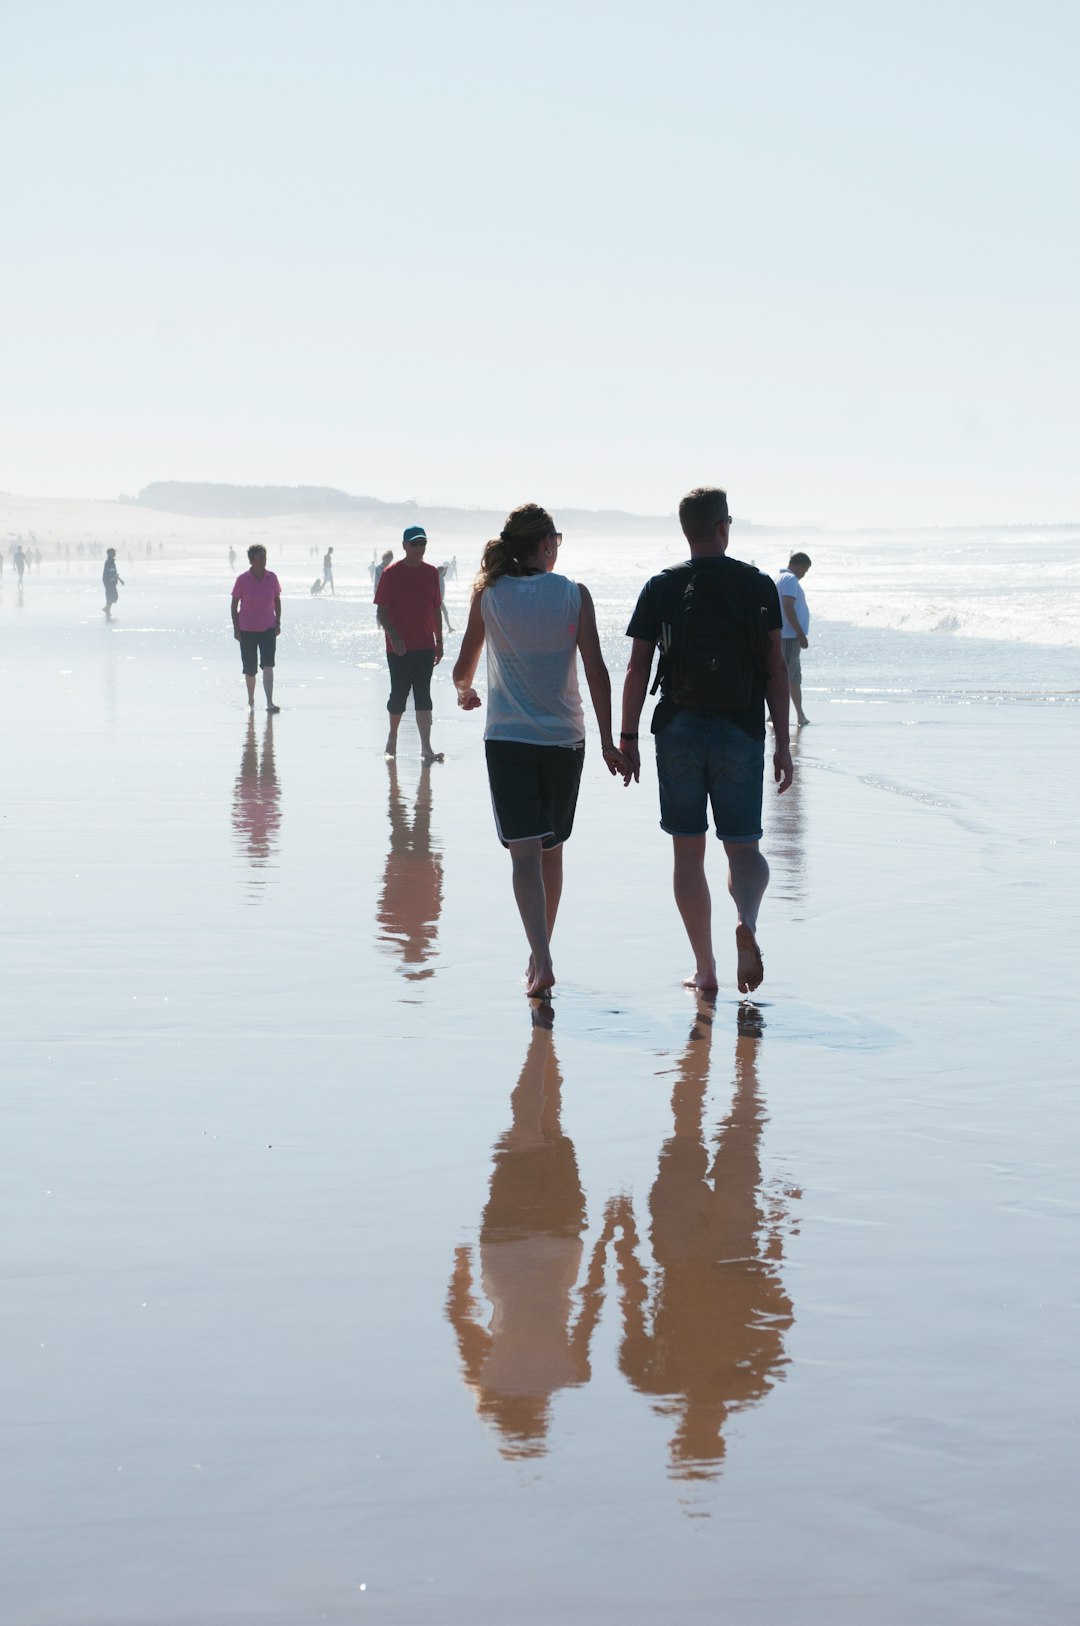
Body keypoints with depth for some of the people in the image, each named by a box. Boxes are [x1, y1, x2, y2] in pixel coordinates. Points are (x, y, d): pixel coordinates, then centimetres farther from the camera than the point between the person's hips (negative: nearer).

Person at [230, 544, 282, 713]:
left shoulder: (272, 578, -3)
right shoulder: (242, 580, -9)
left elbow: (277, 601, 8)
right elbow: (234, 604, -3)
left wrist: (278, 623, 1)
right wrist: (235, 628, -6)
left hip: (268, 629, 1)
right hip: (247, 630, -1)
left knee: (268, 666, -13)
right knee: (250, 669, 7)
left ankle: (270, 703, -18)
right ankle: (251, 700, 29)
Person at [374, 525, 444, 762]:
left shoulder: (431, 573, 8)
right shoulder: (391, 573, -5)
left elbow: (435, 609, 13)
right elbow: (381, 611, -6)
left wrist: (439, 641, 11)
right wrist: (393, 636, -19)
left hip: (425, 646, 3)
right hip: (399, 647, -3)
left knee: (423, 696, -2)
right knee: (399, 694, 6)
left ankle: (426, 749, -7)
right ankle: (393, 736, 29)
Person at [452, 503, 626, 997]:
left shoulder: (489, 595, -1)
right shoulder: (573, 594, -3)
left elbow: (463, 668, 8)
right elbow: (596, 672, -5)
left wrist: (465, 691, 32)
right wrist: (608, 742, 3)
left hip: (507, 738, -1)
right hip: (564, 738, 1)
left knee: (525, 853, -5)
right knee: (552, 849, 16)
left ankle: (541, 960, -19)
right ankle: (540, 953, 27)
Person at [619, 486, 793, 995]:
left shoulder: (661, 588, 1)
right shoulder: (758, 586, 1)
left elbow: (637, 670, -2)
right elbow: (775, 670, 0)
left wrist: (627, 738, 4)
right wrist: (782, 742, 4)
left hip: (678, 730, 0)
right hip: (740, 733, 0)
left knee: (688, 852, 8)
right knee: (744, 847, 8)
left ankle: (704, 970, 9)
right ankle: (747, 921, -24)